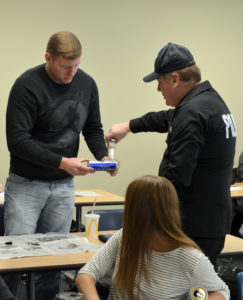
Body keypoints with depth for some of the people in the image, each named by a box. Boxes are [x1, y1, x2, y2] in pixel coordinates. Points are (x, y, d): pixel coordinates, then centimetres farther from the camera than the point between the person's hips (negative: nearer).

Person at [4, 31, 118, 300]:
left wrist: (103, 156, -6)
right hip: (26, 184, -5)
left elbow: (93, 128, 14)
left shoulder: (86, 84, 2)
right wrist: (62, 162, -25)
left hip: (63, 185, 5)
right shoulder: (27, 85, -16)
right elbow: (17, 141, -20)